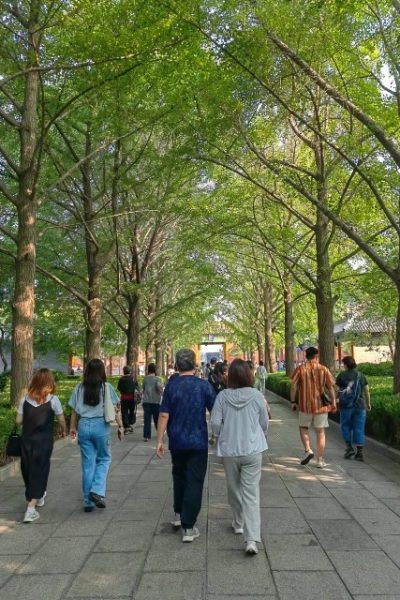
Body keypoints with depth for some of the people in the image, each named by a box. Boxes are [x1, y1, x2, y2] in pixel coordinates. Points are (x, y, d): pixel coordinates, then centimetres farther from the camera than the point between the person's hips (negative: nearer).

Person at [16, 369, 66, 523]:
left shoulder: (25, 399, -3)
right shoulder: (52, 399, -9)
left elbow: (19, 421, -1)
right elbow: (61, 419, -1)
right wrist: (64, 431, 18)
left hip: (27, 440, 3)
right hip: (44, 441, -3)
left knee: (28, 470, 20)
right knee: (39, 471, 6)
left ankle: (38, 497, 40)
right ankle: (31, 510, 2)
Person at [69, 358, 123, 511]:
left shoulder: (79, 388, 3)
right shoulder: (106, 387, -4)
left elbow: (74, 410, 7)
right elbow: (115, 409, -4)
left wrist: (73, 427, 19)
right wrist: (120, 426, 4)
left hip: (84, 425, 3)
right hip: (101, 425, -3)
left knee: (87, 464, 10)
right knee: (104, 459, 15)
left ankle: (88, 502, 17)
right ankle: (97, 491, -3)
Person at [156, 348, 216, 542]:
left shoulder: (171, 386, -5)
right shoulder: (203, 385, -8)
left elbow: (164, 415, -7)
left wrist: (160, 440, -1)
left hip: (177, 441, 2)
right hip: (198, 441, -2)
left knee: (179, 477, 23)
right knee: (194, 482, 4)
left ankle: (178, 515, 36)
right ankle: (188, 527, 4)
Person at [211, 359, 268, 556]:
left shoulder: (222, 396, -10)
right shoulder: (257, 396, -8)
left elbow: (215, 424, -8)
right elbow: (264, 423, 1)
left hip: (229, 450, 1)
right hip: (253, 450, -1)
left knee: (234, 489, 21)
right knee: (251, 493, 1)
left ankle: (238, 523, 39)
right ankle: (251, 539, -6)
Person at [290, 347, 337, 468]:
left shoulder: (300, 369, -3)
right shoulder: (324, 369, 0)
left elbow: (293, 386, -8)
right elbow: (331, 388, 0)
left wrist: (293, 401, 0)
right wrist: (333, 403, 7)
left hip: (305, 405, -1)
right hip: (321, 405, 1)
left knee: (303, 427, 19)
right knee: (320, 432, 10)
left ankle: (308, 450, 0)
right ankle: (320, 460, 11)